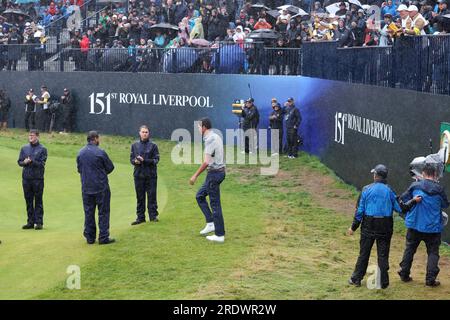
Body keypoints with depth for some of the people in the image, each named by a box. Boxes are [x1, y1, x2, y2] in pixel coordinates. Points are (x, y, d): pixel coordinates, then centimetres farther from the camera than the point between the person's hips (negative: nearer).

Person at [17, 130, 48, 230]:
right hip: (26, 178, 4)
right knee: (28, 201, 8)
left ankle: (39, 222, 3)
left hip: (38, 179, -4)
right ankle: (30, 221, 15)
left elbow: (41, 164, -7)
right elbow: (19, 161, 11)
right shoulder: (24, 148, 13)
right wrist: (24, 162, -10)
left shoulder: (42, 149, 0)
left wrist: (32, 161, -21)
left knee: (38, 201, -2)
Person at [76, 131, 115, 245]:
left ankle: (90, 237, 13)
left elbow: (79, 169, 13)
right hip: (101, 187, -5)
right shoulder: (100, 152, -12)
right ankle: (103, 237, 1)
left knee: (88, 213, 10)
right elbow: (110, 167, -3)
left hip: (86, 188, 5)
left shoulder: (80, 153, 4)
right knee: (103, 212, 2)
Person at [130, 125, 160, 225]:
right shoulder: (134, 145, 10)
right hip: (138, 174, 2)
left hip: (151, 175, -2)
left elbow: (156, 160, -4)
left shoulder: (153, 146, 1)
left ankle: (153, 215, 8)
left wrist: (144, 160, -17)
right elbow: (131, 159, 12)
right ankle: (140, 217, 12)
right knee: (140, 197, 6)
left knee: (151, 196, 0)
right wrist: (135, 161, -11)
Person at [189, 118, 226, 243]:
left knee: (215, 204, -3)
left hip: (214, 173, -10)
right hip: (219, 171, 10)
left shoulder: (210, 140, -18)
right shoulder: (216, 136, 12)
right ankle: (210, 223, 13)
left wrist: (195, 175, -20)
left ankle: (219, 235, 2)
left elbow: (206, 162, -25)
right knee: (200, 196, 18)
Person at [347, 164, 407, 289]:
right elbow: (399, 208, -4)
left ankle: (356, 279, 17)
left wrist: (353, 227, 4)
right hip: (385, 227, 0)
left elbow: (360, 210, -3)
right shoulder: (389, 190, -5)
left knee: (364, 253, 10)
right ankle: (384, 282, 11)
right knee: (383, 255, 8)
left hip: (368, 227, 0)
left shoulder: (367, 189, -5)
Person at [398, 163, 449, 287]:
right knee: (433, 252, 9)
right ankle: (430, 279, 3)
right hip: (433, 227, -2)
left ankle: (404, 274, 23)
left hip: (414, 225, 2)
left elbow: (403, 199, 1)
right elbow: (445, 205, 4)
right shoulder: (439, 189, -11)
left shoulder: (415, 186, -8)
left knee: (409, 249, 17)